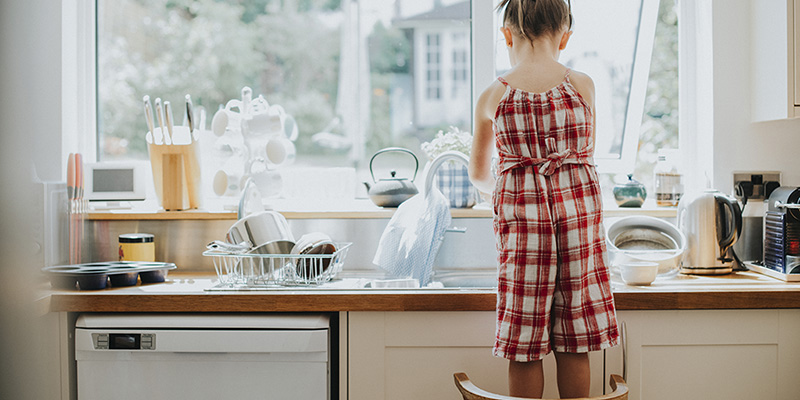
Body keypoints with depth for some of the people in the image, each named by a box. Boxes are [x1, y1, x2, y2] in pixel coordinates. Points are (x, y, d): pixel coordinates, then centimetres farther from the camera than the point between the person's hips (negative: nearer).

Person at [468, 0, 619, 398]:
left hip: (520, 213, 0)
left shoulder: (492, 97, 1)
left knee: (525, 348, 6)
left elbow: (479, 174, 15)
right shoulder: (582, 85, 0)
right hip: (579, 208, 1)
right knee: (573, 344, 9)